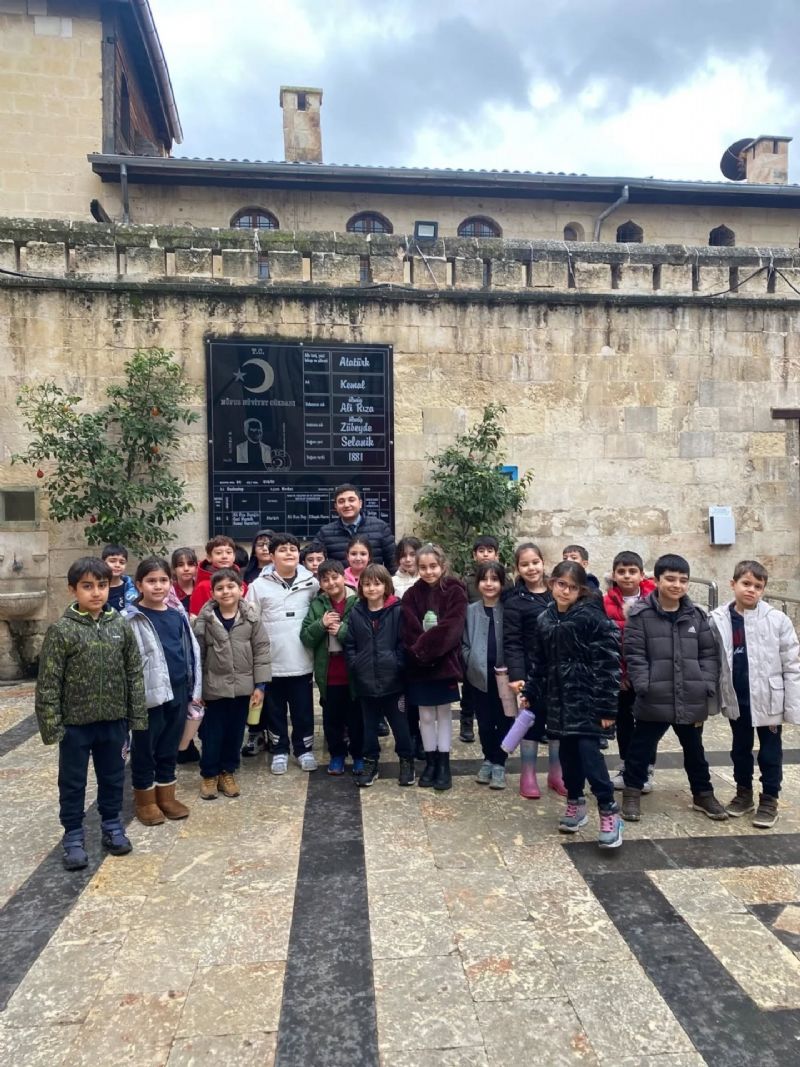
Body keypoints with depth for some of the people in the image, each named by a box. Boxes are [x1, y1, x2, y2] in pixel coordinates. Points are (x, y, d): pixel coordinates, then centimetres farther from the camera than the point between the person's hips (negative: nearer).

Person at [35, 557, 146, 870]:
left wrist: (137, 716, 2)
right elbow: (48, 683, -10)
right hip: (75, 723, -3)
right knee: (72, 783, 13)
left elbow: (134, 674, 3)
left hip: (114, 720, 3)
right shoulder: (61, 630, -12)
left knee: (112, 778, 17)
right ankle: (73, 835, 30)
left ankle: (112, 826, 36)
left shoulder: (120, 626, -2)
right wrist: (51, 725, -12)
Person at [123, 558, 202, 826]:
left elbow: (191, 651, 12)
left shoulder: (178, 615, 7)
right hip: (149, 693, -5)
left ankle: (166, 796, 29)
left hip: (178, 691, 5)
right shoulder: (132, 619, -8)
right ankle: (145, 800, 24)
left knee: (170, 748, 15)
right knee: (144, 749, 9)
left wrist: (195, 689, 10)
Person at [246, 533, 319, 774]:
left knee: (303, 709, 11)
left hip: (302, 661, 0)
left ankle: (304, 749, 28)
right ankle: (280, 751, 29)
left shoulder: (312, 583, -1)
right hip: (271, 662, 0)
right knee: (275, 710, 13)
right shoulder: (260, 585, -3)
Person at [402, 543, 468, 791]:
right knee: (426, 715, 10)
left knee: (443, 713, 9)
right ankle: (430, 762, 23)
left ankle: (444, 764, 19)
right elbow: (410, 631, -5)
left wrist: (424, 647, -19)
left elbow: (451, 628, -15)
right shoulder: (411, 595, 3)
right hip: (419, 665, 2)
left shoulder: (455, 592, -5)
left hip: (445, 663, -2)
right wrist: (420, 651, -20)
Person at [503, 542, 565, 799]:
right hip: (532, 671, -4)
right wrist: (515, 675, -20)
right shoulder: (515, 600, -7)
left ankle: (556, 773, 27)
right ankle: (528, 775, 20)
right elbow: (512, 642, -11)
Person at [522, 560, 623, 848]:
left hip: (586, 697, -6)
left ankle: (609, 813, 4)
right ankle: (575, 803, 31)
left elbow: (608, 663, -13)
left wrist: (607, 706, -15)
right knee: (567, 752, 13)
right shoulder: (545, 619, 6)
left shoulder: (593, 617, -12)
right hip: (558, 697, 6)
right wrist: (530, 693, 14)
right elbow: (540, 662, 15)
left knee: (589, 752, -9)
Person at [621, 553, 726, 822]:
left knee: (694, 750, 21)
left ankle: (703, 794, 38)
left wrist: (707, 686, -2)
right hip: (654, 700, -4)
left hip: (691, 700, 4)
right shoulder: (640, 615, -9)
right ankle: (632, 792, 27)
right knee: (641, 748, 10)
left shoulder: (696, 616, 4)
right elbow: (634, 655, -10)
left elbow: (709, 654, 7)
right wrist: (644, 687, -16)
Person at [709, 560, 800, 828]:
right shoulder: (718, 620, -7)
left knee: (770, 752, 13)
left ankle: (769, 800, 30)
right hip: (736, 699, 2)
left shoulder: (778, 620, -12)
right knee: (740, 750, 19)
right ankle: (743, 793, 38)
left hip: (768, 699, -2)